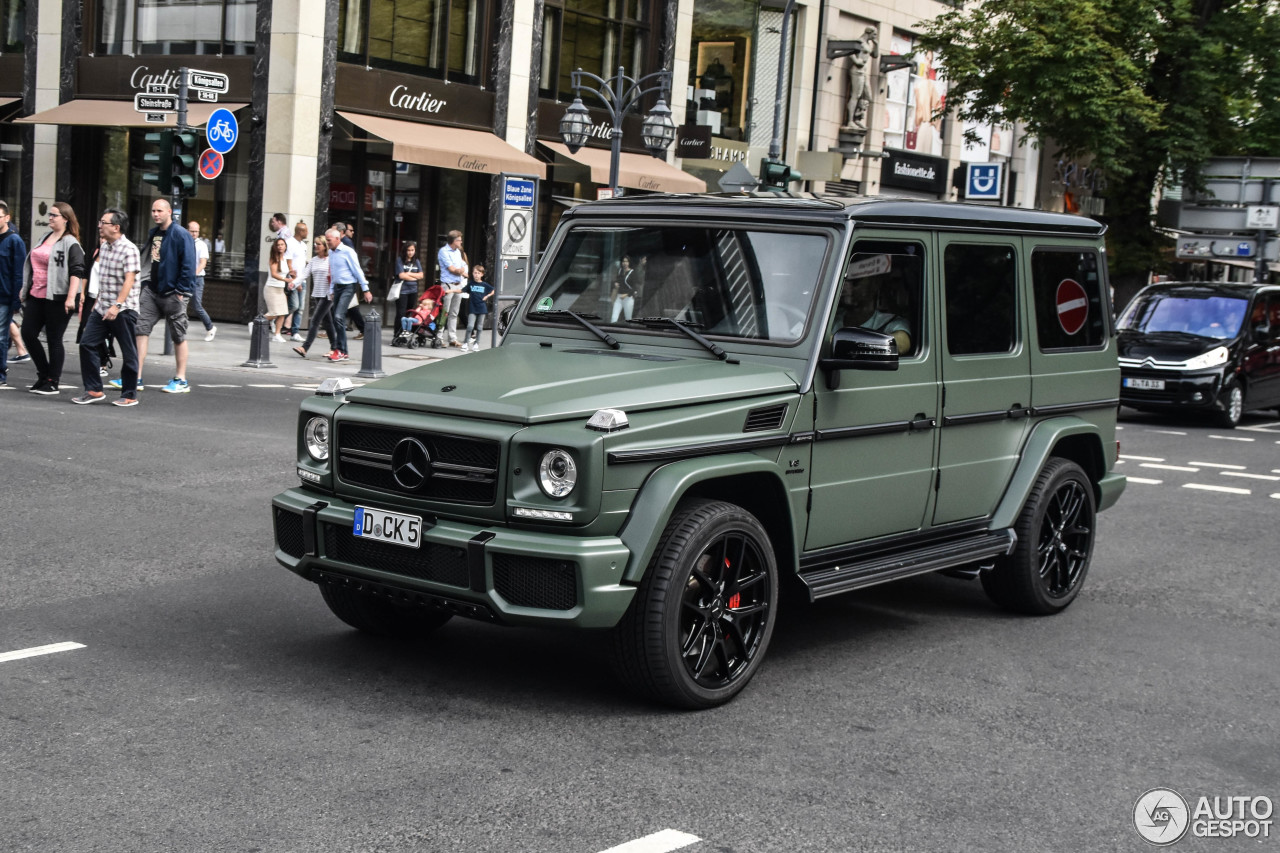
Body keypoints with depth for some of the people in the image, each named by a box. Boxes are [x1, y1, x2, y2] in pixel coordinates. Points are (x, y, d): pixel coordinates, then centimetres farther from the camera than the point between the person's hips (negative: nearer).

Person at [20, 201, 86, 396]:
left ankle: (52, 383, 8)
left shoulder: (71, 244, -8)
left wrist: (71, 297, -24)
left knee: (54, 340, -1)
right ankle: (44, 375, 20)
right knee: (28, 334, 6)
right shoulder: (44, 237, 15)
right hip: (36, 296, 8)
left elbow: (76, 272, -16)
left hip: (57, 299, -8)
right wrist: (25, 288, 23)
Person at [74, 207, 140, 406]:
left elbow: (129, 280, -22)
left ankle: (129, 395, 11)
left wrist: (117, 305, -30)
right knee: (87, 344, 2)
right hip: (102, 308, 8)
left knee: (128, 353, 2)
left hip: (123, 310, -8)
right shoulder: (104, 247, 12)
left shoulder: (129, 250, -14)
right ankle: (94, 390, 10)